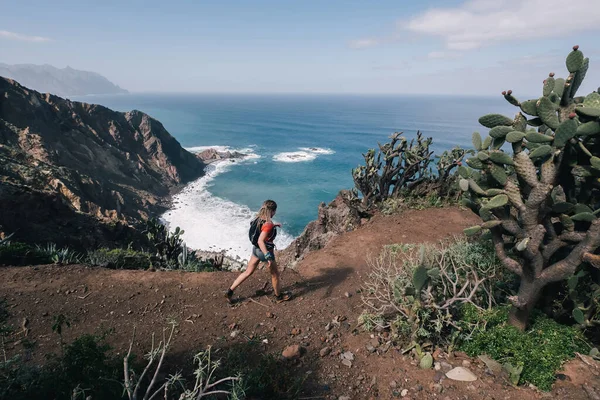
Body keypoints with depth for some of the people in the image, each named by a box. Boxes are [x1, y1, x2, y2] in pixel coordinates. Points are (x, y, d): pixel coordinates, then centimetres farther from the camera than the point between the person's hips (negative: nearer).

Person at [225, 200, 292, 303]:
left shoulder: (258, 218, -2)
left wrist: (274, 225, 21)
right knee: (275, 274, 16)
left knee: (247, 272, 18)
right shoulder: (268, 224, -27)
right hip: (264, 251, -8)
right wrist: (268, 257, -31)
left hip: (256, 249, 8)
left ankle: (230, 291, 19)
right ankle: (278, 296, 35)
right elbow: (260, 241, -32)